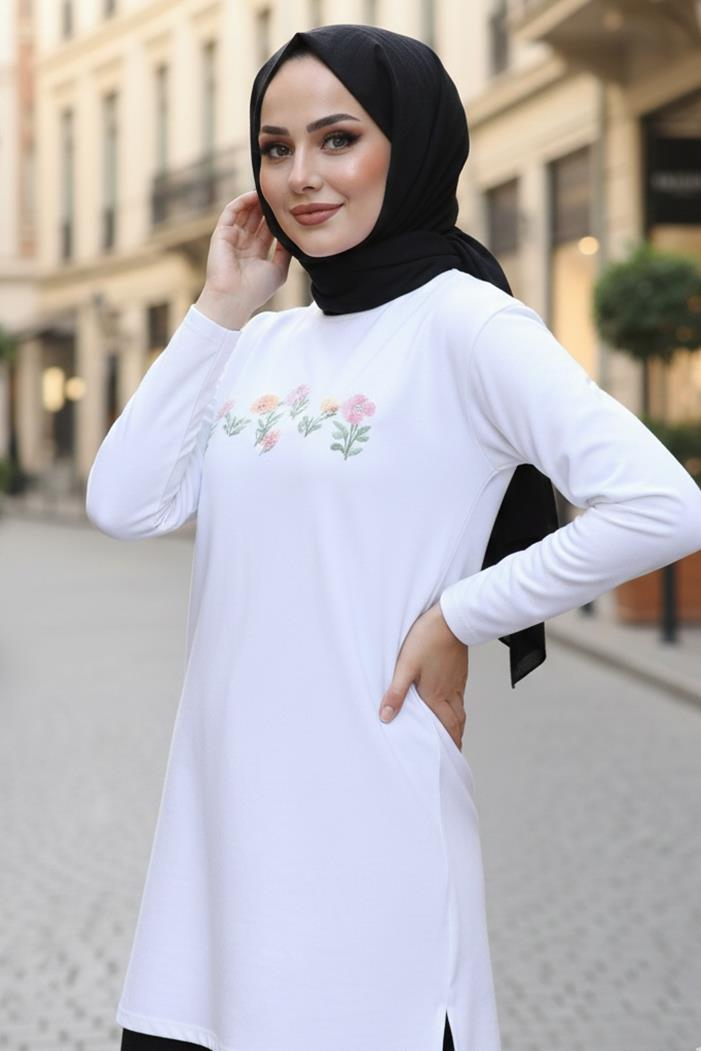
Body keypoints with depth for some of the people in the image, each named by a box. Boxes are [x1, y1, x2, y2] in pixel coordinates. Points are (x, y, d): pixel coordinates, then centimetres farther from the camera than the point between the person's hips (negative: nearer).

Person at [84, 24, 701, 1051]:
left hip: (366, 821, -6)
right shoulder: (261, 343, 12)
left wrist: (458, 617, -12)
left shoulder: (464, 323, -8)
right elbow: (124, 504, 1)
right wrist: (218, 310, 1)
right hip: (216, 815, 6)